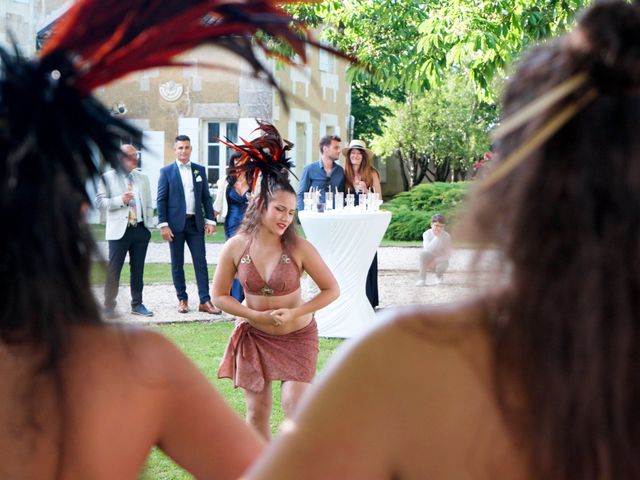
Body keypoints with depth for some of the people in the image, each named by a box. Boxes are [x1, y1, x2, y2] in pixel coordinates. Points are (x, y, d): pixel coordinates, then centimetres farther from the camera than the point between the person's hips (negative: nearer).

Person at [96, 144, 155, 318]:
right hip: (119, 230, -4)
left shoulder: (142, 178, 14)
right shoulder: (107, 177, 2)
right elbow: (100, 202, -5)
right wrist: (120, 200, -16)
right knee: (113, 269, -4)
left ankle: (137, 304, 18)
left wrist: (149, 226, 7)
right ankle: (109, 306, 2)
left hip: (140, 230, 4)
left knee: (138, 269, 9)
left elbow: (148, 204, 15)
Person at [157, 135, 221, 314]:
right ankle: (182, 299, 13)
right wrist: (163, 224, -10)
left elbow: (206, 197, 10)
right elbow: (161, 199, -2)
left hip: (195, 223, 2)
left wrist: (210, 220, 2)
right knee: (177, 264, 4)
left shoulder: (200, 170, 9)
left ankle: (205, 301, -3)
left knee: (201, 262, -2)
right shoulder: (167, 171, 1)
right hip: (176, 224, -2)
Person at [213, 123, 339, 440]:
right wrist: (257, 315, -16)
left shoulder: (298, 248, -16)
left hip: (296, 334, -2)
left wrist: (295, 312, -20)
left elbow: (332, 289, -9)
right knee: (257, 413, 5)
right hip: (253, 335, 2)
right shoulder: (236, 247, -11)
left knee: (296, 407, -13)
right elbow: (219, 295, -3)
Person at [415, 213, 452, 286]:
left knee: (441, 266, -35)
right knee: (423, 253, -32)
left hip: (441, 260, 0)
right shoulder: (426, 234, -12)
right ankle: (422, 279, -27)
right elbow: (428, 249, -27)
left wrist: (436, 261, -24)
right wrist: (437, 237, -32)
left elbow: (448, 254, -11)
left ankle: (439, 276, 5)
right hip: (428, 260, 0)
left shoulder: (446, 236, -11)